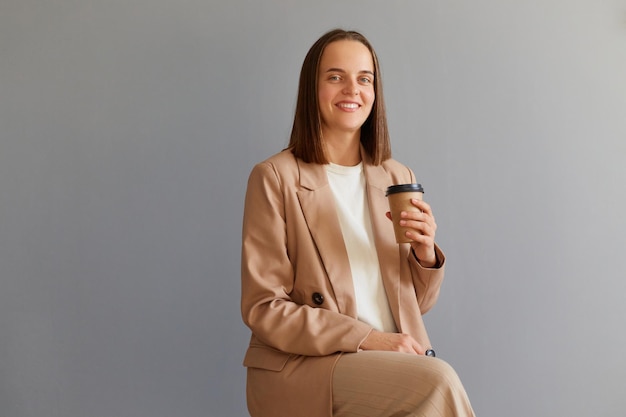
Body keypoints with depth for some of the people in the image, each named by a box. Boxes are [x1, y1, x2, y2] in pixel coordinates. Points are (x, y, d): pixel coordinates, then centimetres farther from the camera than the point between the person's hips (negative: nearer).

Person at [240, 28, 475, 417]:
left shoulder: (399, 178, 12)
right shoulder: (275, 178, -3)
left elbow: (417, 304, 15)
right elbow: (263, 309, -7)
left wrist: (426, 255, -7)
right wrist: (366, 339, -16)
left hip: (393, 364, 5)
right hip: (302, 369, -4)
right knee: (439, 381, -28)